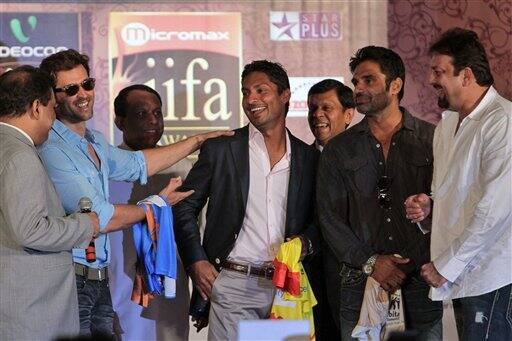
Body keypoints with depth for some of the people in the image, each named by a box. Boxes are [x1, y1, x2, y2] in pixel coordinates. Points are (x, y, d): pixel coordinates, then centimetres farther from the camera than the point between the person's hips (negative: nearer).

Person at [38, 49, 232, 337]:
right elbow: (102, 219, -15)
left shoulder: (94, 142, 14)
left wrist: (198, 141, 33)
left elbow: (135, 164, 33)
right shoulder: (51, 150, -16)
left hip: (98, 281, 9)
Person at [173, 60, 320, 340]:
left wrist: (306, 242, -4)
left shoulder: (308, 157, 10)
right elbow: (184, 208, 6)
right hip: (232, 284, -2)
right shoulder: (220, 149, 4)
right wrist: (196, 262, -4)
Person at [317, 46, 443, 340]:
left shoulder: (432, 140, 4)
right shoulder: (339, 150, 10)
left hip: (420, 282, -1)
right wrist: (370, 263, -7)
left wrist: (410, 264, -9)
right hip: (360, 283, 1)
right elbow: (330, 217, 4)